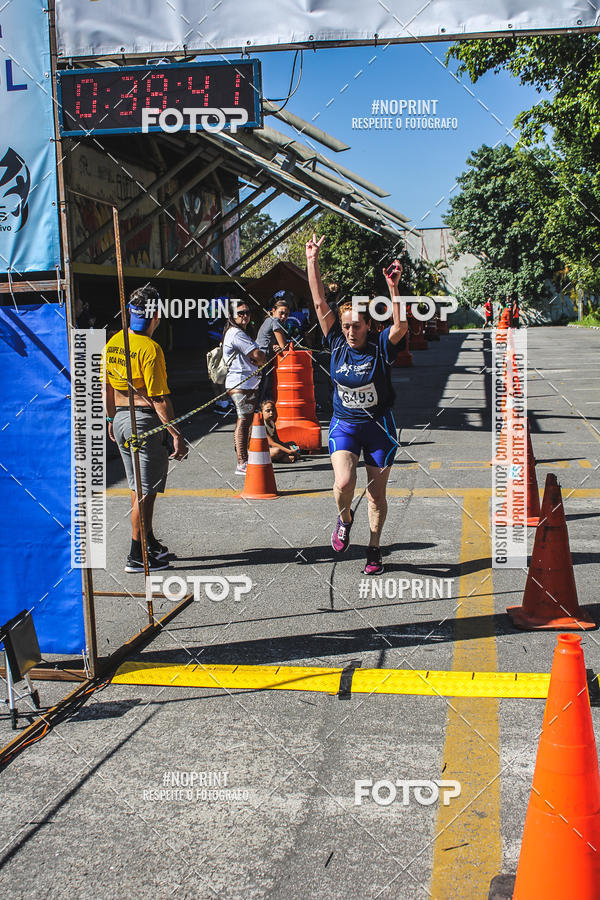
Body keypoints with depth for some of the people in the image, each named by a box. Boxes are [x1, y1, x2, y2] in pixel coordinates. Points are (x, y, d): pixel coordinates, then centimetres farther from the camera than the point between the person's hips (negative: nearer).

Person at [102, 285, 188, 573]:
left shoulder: (112, 343, 6)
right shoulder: (149, 348, -18)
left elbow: (106, 388, 14)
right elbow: (159, 399, -20)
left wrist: (112, 420, 26)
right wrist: (177, 436, -17)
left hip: (121, 419, 8)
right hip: (146, 421, -8)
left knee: (138, 488, 19)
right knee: (145, 491, 0)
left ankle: (150, 543, 34)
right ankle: (137, 557, 6)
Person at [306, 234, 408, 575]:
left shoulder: (380, 346, -10)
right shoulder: (337, 343, -3)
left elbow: (401, 327, -29)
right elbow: (320, 303, -4)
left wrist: (393, 289, -40)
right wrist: (312, 260, -7)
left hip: (379, 426, -1)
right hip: (344, 425, 1)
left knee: (377, 493, 7)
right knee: (343, 482, -20)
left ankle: (374, 548, 25)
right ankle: (345, 518, 14)